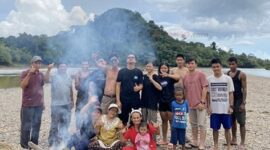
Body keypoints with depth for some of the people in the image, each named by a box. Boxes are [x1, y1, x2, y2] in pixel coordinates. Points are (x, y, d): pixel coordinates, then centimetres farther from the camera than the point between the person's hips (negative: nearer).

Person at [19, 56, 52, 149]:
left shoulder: (41, 74, 10)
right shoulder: (25, 73, -6)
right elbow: (22, 86, -19)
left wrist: (43, 101, 15)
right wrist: (29, 74, -25)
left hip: (39, 104, 5)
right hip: (28, 104, -5)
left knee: (36, 124, 10)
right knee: (26, 125, 2)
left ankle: (34, 142, 21)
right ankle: (24, 144, 13)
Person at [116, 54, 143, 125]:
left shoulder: (139, 72, 5)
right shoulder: (121, 71, 3)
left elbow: (141, 85, 6)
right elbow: (118, 86, 0)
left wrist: (138, 88, -19)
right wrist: (118, 100, -6)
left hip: (136, 99, 1)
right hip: (124, 99, 0)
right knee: (123, 119, 5)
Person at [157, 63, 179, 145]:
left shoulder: (170, 77, -4)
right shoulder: (158, 78, 6)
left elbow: (178, 77, -25)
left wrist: (167, 75, -36)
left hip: (170, 101, -4)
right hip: (162, 102, 4)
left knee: (171, 121, 0)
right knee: (164, 121, 12)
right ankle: (164, 140, 21)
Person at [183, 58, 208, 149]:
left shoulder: (200, 74, -6)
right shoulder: (185, 77, 8)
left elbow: (204, 88, -10)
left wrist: (202, 102, -15)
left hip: (200, 104, -5)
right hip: (190, 104, 5)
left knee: (201, 124, -3)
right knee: (193, 124, 15)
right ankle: (194, 142, 28)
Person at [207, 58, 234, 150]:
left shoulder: (228, 78, -3)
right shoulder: (209, 79, -1)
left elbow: (231, 93, 0)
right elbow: (208, 94, 4)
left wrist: (231, 106, -5)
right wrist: (208, 107, 0)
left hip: (226, 109, -1)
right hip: (214, 109, 1)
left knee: (227, 128, 8)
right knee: (215, 128, 9)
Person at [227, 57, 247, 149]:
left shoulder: (241, 75, -7)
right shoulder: (226, 75, 6)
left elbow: (244, 89, -9)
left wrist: (243, 103, -15)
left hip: (239, 100, -5)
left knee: (241, 122, 0)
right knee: (232, 121, 14)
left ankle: (242, 143, 6)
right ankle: (234, 140, 27)